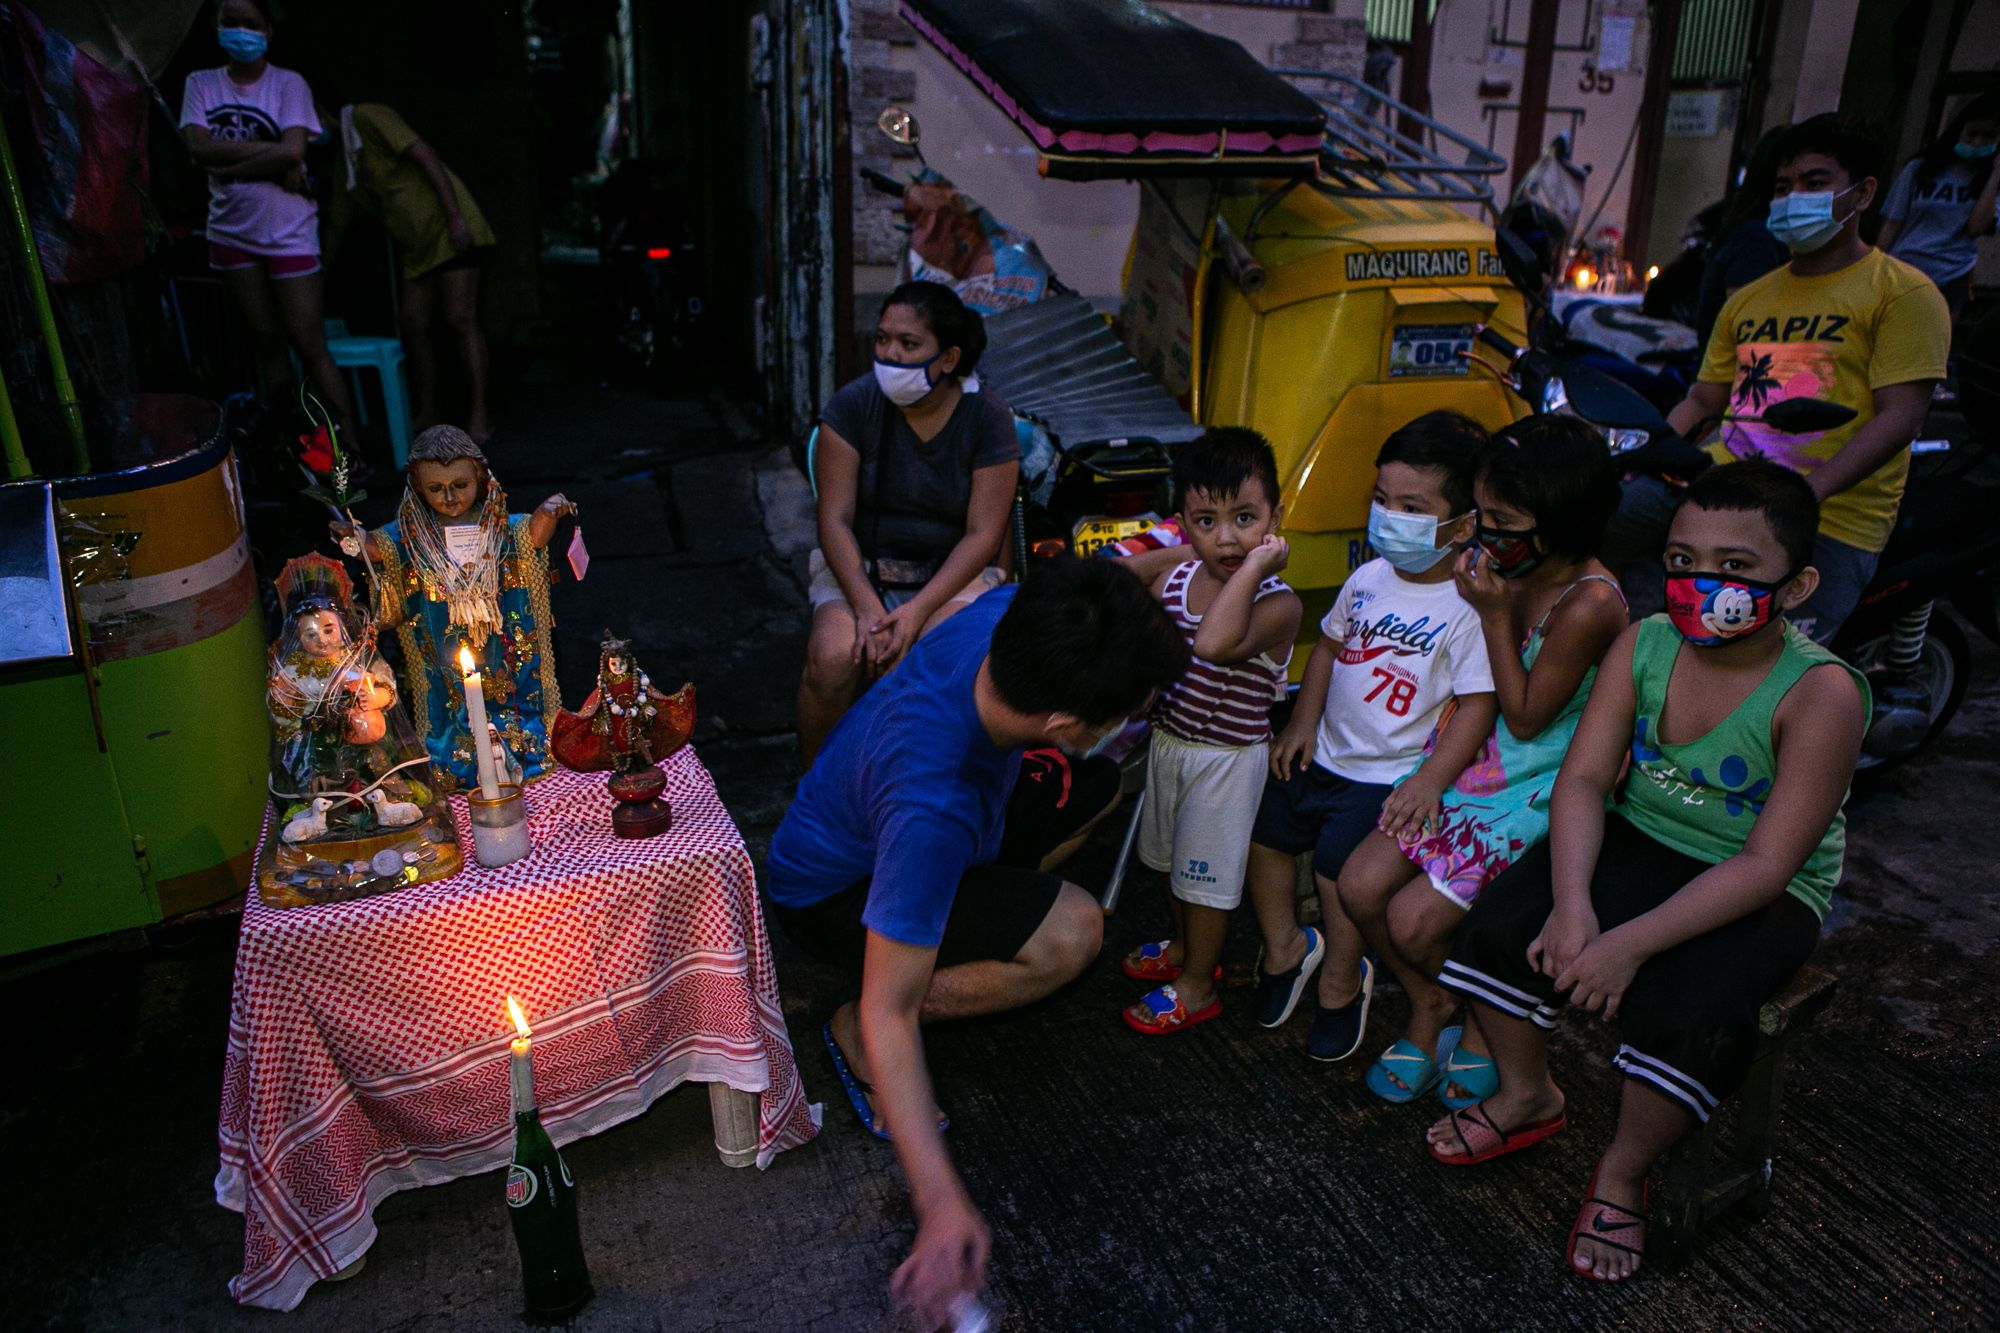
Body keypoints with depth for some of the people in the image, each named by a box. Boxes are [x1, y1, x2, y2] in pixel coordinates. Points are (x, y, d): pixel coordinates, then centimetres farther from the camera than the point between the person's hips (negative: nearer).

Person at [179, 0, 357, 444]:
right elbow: (198, 146, -8)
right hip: (233, 232, 4)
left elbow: (293, 151, -18)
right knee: (268, 344, 9)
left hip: (288, 232, -4)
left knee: (309, 344, -8)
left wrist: (228, 169, -12)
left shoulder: (288, 84, -4)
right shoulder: (200, 84, 6)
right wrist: (269, 151, -15)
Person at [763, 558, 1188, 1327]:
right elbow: (890, 1013, -38)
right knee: (1070, 935, -25)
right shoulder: (930, 813, -46)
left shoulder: (1006, 613, -28)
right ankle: (852, 1033, -6)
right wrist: (942, 1204, -39)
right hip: (829, 890, -8)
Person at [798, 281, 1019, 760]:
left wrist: (918, 610, -22)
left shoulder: (988, 418, -7)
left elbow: (983, 535, -10)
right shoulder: (853, 405, -6)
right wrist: (867, 607, -23)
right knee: (833, 659, -27)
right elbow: (835, 521, -9)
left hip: (952, 574, 0)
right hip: (856, 568, 1)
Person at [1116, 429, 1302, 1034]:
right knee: (1172, 856, 25)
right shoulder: (1173, 580, -6)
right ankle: (1184, 946, 50)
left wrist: (1253, 568, -40)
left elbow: (1213, 644, -45)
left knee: (1206, 873, 9)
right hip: (1168, 739, 7)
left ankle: (1197, 987, 30)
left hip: (1228, 757, -7)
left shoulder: (1277, 604, -26)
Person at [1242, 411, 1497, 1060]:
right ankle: (1284, 944, 34)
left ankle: (1342, 981, 18)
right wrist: (1303, 722, 6)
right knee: (1262, 828, 8)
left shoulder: (1467, 608, -18)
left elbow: (1478, 704, -19)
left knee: (1338, 867, -12)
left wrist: (1429, 781, -26)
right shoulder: (1368, 579, 1)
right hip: (1323, 754, 7)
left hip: (1388, 775, -7)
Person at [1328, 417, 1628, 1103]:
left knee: (1414, 922, -12)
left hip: (1537, 792, -7)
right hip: (1474, 760, 7)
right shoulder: (1515, 570, -2)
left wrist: (1494, 614, -20)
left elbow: (1525, 717, -18)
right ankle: (1429, 1008, 22)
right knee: (1360, 887, -3)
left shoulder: (1589, 604, -25)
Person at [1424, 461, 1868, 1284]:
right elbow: (1583, 779, -11)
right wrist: (1571, 905, -27)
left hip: (1759, 895, -4)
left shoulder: (1821, 694, -24)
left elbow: (1767, 864, -26)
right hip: (1637, 843, 4)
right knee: (1499, 926, -16)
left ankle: (1622, 1172, 2)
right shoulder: (1644, 645, -10)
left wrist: (1630, 943, -32)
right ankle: (1527, 1096, 14)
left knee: (1690, 1011, -31)